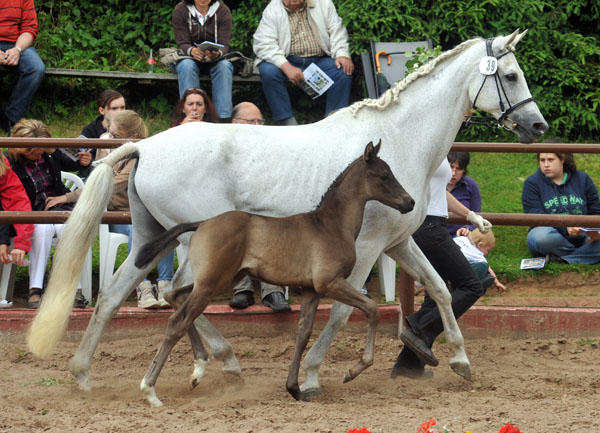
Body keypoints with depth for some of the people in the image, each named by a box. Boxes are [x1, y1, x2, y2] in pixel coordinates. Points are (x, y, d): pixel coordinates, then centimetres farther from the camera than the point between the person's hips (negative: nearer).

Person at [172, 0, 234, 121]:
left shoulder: (223, 10, -8)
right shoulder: (180, 10, -9)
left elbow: (224, 45, -15)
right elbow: (182, 44, -13)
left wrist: (218, 53, -39)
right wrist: (192, 51, -37)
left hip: (216, 58, 1)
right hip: (189, 56, 0)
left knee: (224, 66, -32)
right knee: (187, 66, -34)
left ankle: (224, 119, -37)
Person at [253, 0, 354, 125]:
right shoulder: (272, 10, -3)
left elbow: (337, 31, 6)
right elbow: (263, 45, -13)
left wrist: (342, 55, -15)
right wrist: (286, 67, -27)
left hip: (319, 60, 2)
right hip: (286, 62, -1)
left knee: (344, 71, -25)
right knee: (268, 71, -32)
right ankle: (287, 122, -27)